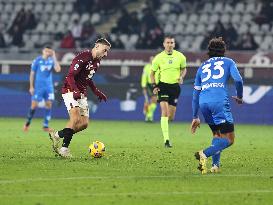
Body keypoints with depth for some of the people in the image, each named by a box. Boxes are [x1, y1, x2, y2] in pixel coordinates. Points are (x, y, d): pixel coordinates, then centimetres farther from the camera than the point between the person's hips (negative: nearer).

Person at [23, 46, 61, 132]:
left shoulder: (52, 60, 4)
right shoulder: (37, 60, -4)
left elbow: (58, 69, -13)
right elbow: (32, 74, 0)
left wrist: (54, 58, -13)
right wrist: (31, 87, -4)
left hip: (49, 86, 3)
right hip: (38, 86, -3)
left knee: (48, 105, -3)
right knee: (34, 105, -6)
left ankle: (45, 126, 3)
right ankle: (27, 123, 12)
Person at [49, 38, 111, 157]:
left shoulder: (97, 62, 12)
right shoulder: (83, 58, -17)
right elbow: (70, 76, -21)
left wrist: (96, 91, 18)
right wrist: (75, 91, -35)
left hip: (82, 94, 9)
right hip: (71, 91, -9)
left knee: (84, 123, 1)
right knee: (76, 118, -24)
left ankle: (57, 135, 13)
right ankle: (64, 149, -20)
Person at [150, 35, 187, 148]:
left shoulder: (180, 57, 0)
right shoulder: (159, 58, -4)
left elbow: (184, 69, 17)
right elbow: (152, 73, 7)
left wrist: (181, 77, -4)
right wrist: (154, 86, -4)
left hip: (175, 86, 3)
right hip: (163, 85, -3)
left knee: (171, 116, 5)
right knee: (164, 111, -19)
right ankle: (166, 140, -21)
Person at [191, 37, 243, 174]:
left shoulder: (202, 66, 27)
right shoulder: (228, 62, 17)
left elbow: (195, 94, 26)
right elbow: (238, 80, 1)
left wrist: (195, 117, 29)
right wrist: (239, 97, 19)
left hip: (203, 103, 5)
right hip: (220, 101, -5)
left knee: (217, 134, 24)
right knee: (229, 139, -3)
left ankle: (215, 165, 8)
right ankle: (204, 154, -24)